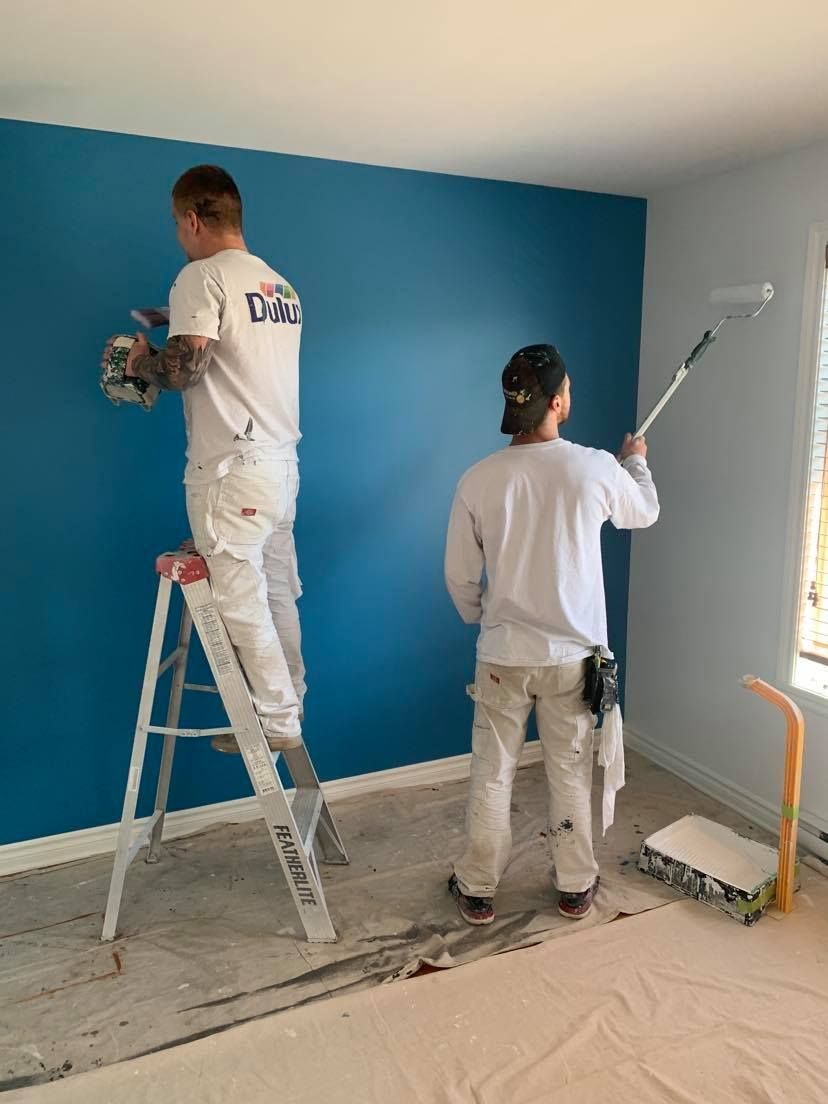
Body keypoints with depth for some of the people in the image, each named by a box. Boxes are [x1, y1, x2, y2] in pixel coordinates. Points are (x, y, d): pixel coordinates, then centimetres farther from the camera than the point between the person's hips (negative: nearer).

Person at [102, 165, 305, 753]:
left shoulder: (203, 276, -9)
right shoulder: (281, 285, 16)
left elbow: (183, 369, -17)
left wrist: (142, 360, 3)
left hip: (232, 468, -8)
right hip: (281, 461, 8)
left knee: (241, 601, -1)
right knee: (277, 594, 14)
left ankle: (277, 722, 7)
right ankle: (289, 704, 24)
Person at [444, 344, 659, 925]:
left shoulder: (480, 479, -10)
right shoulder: (596, 468, -11)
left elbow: (460, 577, -2)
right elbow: (645, 514, 12)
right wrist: (636, 461, 31)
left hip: (504, 655, 0)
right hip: (572, 655, 0)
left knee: (492, 775, 13)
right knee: (572, 773, 17)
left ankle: (477, 890, 28)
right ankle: (577, 886, 34)